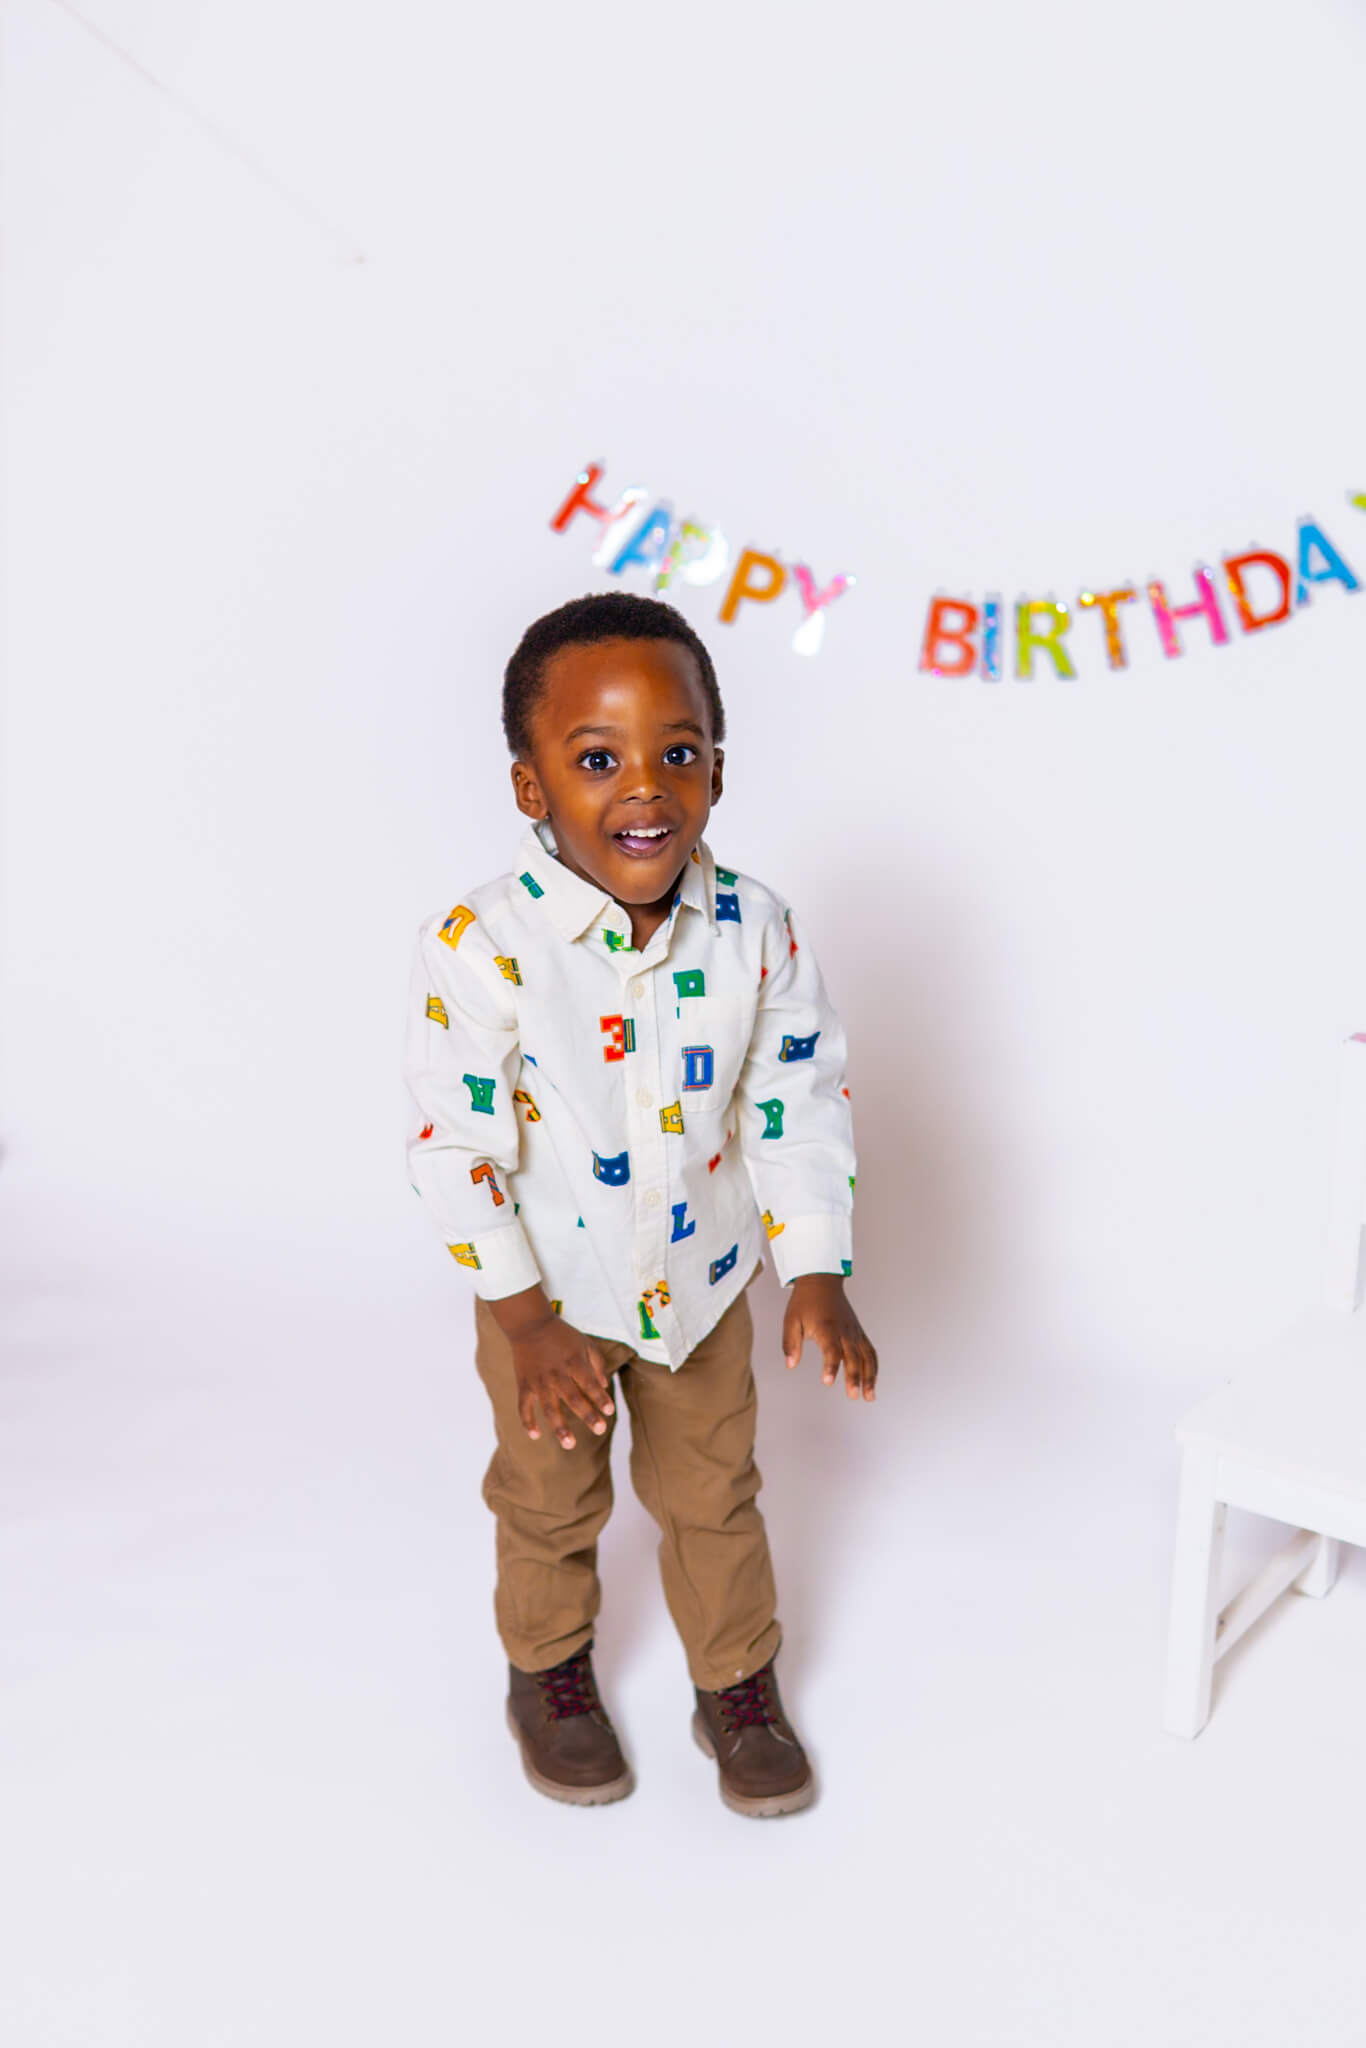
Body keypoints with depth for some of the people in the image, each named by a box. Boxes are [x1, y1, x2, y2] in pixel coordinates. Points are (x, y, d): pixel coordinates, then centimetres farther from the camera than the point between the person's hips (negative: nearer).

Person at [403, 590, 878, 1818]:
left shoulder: (756, 929, -17)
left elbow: (800, 1103, -8)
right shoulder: (481, 945, -26)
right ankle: (549, 1668, 48)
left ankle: (737, 1680, 44)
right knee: (551, 1499, 21)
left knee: (714, 1494, 21)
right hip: (548, 1292, -2)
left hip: (705, 1281, 2)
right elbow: (455, 1140, -21)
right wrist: (526, 1321, -19)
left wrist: (818, 1276, -11)